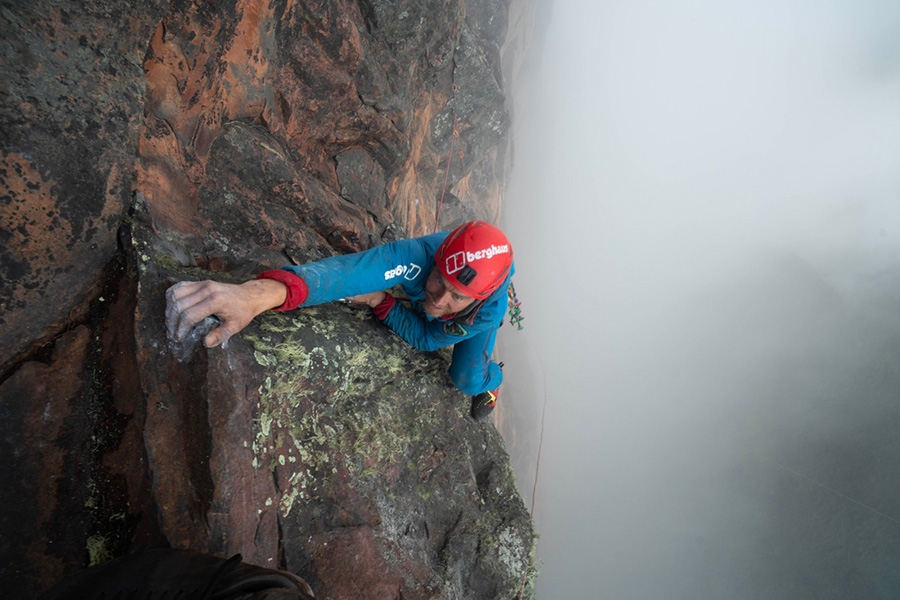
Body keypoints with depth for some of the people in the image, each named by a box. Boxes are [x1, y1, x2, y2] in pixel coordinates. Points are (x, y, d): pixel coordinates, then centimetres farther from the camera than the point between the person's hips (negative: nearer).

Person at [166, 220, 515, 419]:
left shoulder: (490, 309, -46)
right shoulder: (421, 256, -50)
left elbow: (426, 338, -28)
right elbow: (349, 271, -69)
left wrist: (379, 301, -41)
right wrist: (264, 291, -87)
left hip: (476, 316, -1)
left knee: (466, 379, -8)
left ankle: (490, 380, 31)